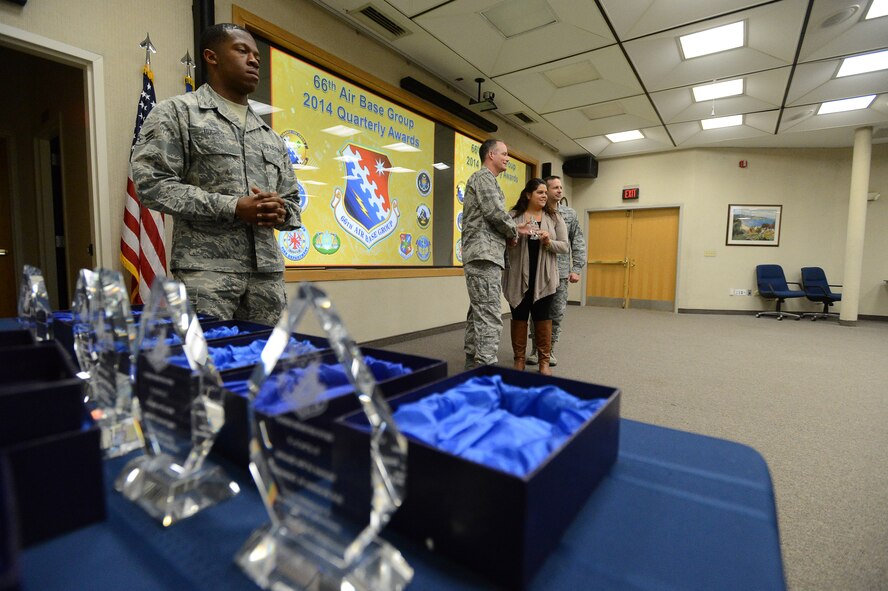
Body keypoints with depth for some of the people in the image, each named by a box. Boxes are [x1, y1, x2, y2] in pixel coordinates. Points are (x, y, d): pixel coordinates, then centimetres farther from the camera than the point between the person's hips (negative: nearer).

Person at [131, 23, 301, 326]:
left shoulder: (271, 137, 21)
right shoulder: (177, 112, 7)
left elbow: (293, 201, 22)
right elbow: (150, 182, -5)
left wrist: (280, 212, -3)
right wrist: (232, 206, -14)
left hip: (267, 271, 5)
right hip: (207, 269, -4)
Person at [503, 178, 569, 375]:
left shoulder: (554, 218, 8)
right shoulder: (513, 216, 4)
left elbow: (565, 247, 4)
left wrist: (549, 242, -15)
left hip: (544, 276, 1)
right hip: (519, 276, -1)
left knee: (543, 317, 4)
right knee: (519, 316, 5)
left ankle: (544, 361, 15)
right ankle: (519, 359, 18)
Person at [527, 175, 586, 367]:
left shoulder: (570, 214, 8)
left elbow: (578, 243, 7)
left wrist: (576, 269, 1)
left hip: (561, 272, 2)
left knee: (557, 313, 7)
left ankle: (550, 349, 21)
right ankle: (535, 348, 20)